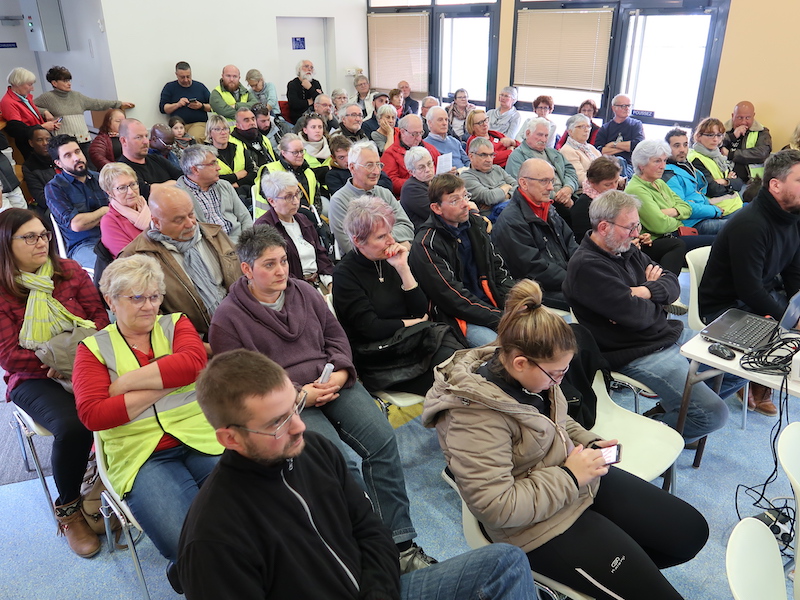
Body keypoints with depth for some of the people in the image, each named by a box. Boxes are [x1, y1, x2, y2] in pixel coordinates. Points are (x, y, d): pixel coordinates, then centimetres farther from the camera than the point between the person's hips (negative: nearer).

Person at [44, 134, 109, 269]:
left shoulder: (99, 178, 19)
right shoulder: (54, 188, 3)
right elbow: (76, 224, -10)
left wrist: (89, 220, -3)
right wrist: (105, 210, 4)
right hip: (82, 245, -5)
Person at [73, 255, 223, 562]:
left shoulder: (176, 324, 15)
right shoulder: (94, 348, 11)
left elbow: (193, 362, -8)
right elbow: (92, 414, -4)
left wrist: (125, 382, -7)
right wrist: (164, 385, -6)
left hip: (201, 438, 2)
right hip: (142, 455, -1)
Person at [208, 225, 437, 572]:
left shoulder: (303, 291, 14)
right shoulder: (227, 318, -2)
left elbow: (335, 335, 17)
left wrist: (340, 374, -4)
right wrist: (298, 396, -14)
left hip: (333, 384, 5)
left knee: (382, 440, -17)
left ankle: (401, 543, -7)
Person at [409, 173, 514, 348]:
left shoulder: (475, 223, 9)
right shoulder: (426, 244, -14)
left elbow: (498, 268, 15)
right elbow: (453, 298, -17)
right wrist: (500, 319, -18)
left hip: (491, 306, 7)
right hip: (458, 318, -7)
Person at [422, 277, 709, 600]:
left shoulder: (534, 373, -6)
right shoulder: (476, 415, -31)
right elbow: (496, 508, -30)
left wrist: (590, 443, -3)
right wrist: (570, 476, -24)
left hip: (580, 478, 8)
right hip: (540, 525, -8)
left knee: (692, 530, 10)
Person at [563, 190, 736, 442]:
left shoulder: (627, 249, 9)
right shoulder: (587, 266, -21)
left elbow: (672, 283, 7)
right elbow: (637, 315, -25)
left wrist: (647, 291, -16)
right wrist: (654, 293, -3)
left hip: (671, 334, 10)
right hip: (639, 354, -10)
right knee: (714, 414, -18)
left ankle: (674, 405, 21)